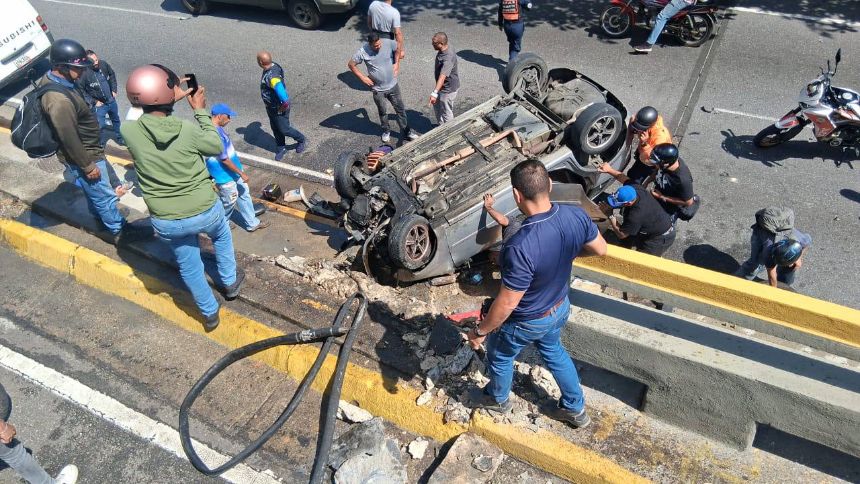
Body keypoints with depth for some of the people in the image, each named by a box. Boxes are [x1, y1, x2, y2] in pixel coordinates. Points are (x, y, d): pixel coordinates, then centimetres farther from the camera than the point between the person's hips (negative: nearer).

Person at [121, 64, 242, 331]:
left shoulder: (129, 131, -17)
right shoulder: (188, 129, -23)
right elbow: (217, 147, -2)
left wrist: (173, 98, 7)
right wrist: (201, 111, 2)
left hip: (166, 221, 2)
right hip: (204, 211, -1)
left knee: (189, 267, 23)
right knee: (222, 236, 34)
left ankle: (210, 313, 41)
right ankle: (230, 282, 51)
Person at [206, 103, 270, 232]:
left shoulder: (216, 128, 0)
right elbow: (224, 159, -26)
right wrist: (241, 173, -17)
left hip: (232, 171, 10)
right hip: (225, 175, -10)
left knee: (244, 194, 19)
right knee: (229, 201, 9)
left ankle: (252, 223, 33)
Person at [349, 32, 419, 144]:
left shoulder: (388, 43, -16)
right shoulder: (363, 52, -22)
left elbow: (398, 48, 7)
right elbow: (351, 64, -10)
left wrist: (396, 63, 2)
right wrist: (363, 78, -12)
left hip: (392, 85, 2)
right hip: (378, 89, -2)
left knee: (400, 109, 12)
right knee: (383, 112, 18)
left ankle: (406, 131, 29)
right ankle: (386, 131, 41)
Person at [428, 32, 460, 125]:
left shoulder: (448, 57, -35)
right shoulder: (444, 49, -6)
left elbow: (442, 76, -48)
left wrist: (434, 93, -59)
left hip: (448, 89, -10)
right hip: (443, 86, 10)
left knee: (446, 113, 7)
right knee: (437, 106, 26)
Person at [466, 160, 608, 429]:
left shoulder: (521, 247, -42)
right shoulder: (576, 216, -21)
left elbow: (507, 303, -32)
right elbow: (600, 249, -2)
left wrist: (480, 331, -15)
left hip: (526, 323, -6)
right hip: (560, 307, 6)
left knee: (499, 357, 26)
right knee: (554, 352, 34)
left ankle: (498, 400, 56)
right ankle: (576, 409, 53)